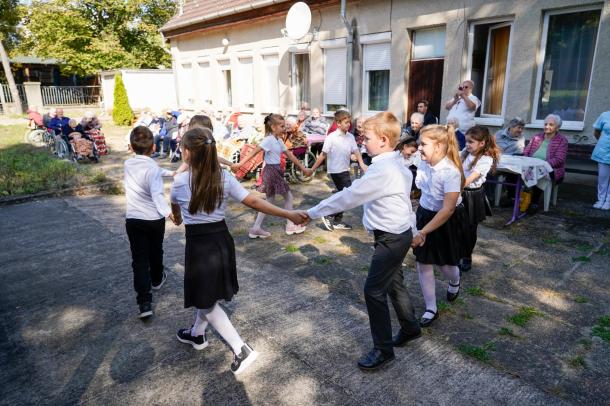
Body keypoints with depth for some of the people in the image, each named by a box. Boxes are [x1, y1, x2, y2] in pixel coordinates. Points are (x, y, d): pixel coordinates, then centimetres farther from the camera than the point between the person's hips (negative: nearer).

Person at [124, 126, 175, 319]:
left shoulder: (128, 164, 2)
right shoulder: (152, 168, -16)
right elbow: (157, 195, -31)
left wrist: (170, 173, 27)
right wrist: (168, 212, -41)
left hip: (133, 220, 3)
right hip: (154, 219, -3)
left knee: (139, 259, 2)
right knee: (155, 252, 23)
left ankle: (145, 303, -7)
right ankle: (157, 279, 49)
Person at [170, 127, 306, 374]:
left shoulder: (180, 181, -12)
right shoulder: (225, 177, -5)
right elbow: (254, 202, -9)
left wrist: (178, 219, 36)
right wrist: (289, 215, -2)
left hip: (198, 245, -5)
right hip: (221, 241, 5)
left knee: (207, 302, 8)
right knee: (206, 294, 25)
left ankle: (241, 350, 6)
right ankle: (197, 334, 47)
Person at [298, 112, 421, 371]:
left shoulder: (382, 170, -26)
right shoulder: (397, 164, 6)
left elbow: (349, 197, -26)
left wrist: (312, 213, -18)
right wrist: (413, 231, 23)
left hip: (391, 238, -10)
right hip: (400, 233, 10)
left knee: (374, 290, -2)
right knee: (394, 284, 24)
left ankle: (383, 350, 13)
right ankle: (410, 328, 44)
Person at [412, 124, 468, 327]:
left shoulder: (451, 172, -29)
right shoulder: (423, 163, -11)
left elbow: (448, 209, -30)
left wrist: (424, 231, -32)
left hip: (448, 221, -5)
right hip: (425, 215, 5)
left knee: (446, 264, 13)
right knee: (422, 263, 4)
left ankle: (455, 283, 52)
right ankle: (431, 309, 19)